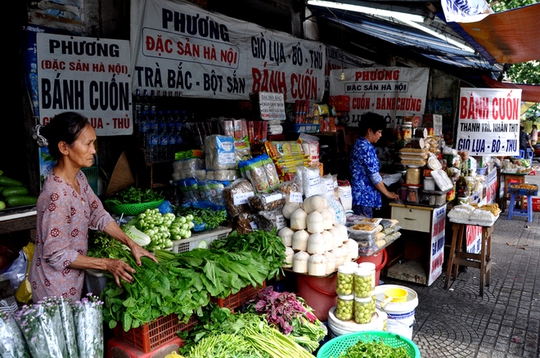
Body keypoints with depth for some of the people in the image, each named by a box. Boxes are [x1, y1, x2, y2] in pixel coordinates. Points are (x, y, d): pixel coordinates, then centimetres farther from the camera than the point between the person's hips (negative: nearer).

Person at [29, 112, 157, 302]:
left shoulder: (79, 178, -3)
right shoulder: (56, 195, -31)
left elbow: (99, 215, 3)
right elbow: (57, 254, -25)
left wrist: (132, 244, -4)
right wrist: (107, 264, -20)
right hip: (56, 286, -8)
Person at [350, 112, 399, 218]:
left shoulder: (359, 144, 11)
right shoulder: (367, 148, -19)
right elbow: (374, 176, -18)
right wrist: (387, 193, -7)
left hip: (359, 195, 10)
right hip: (363, 197, -10)